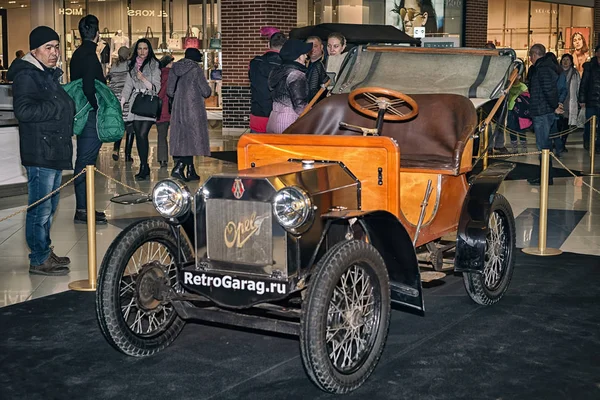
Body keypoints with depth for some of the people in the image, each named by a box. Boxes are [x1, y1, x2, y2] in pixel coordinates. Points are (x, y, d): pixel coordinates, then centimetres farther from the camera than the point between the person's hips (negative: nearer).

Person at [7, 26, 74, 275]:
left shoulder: (51, 74, 18)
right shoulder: (26, 75, -12)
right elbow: (23, 110, -25)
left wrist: (68, 106, 11)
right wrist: (60, 108, -22)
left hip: (55, 150, 10)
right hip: (39, 152, -10)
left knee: (50, 205, 17)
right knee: (40, 207, -6)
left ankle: (45, 252, 28)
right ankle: (39, 260, 2)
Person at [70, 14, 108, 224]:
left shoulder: (78, 54, 15)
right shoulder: (89, 55, -14)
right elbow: (89, 88, -24)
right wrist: (99, 110, -13)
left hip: (82, 114, 10)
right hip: (90, 115, -10)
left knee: (84, 162, 14)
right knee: (86, 162, -7)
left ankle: (83, 207, 21)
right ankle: (82, 211, -4)